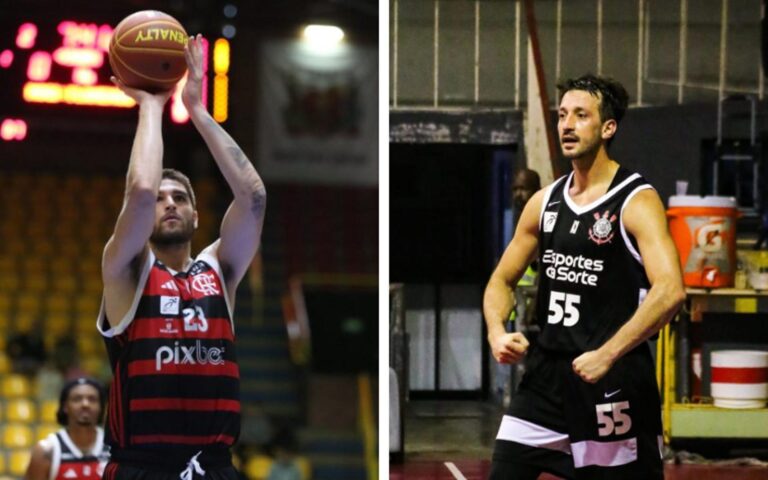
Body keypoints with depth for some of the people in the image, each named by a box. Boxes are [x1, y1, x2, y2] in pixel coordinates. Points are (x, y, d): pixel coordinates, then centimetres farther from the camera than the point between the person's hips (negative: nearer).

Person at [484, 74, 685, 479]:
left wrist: (606, 355, -27)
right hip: (545, 376, 6)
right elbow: (501, 281, 19)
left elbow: (670, 290, -24)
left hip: (614, 384, -6)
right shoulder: (545, 201, 9)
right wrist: (497, 332, -3)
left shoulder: (636, 201, -10)